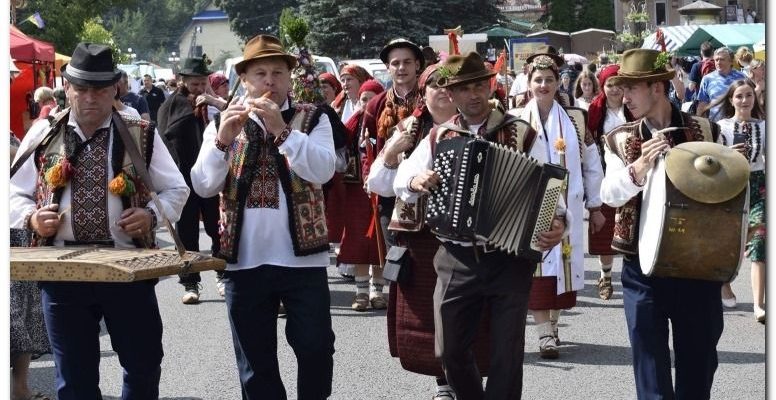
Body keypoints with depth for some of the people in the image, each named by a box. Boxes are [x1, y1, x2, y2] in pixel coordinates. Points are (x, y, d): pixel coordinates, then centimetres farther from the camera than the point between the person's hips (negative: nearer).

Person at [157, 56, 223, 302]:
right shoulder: (173, 105, 1)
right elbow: (165, 136, -5)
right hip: (184, 177, -1)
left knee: (218, 228, 5)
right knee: (187, 232, 4)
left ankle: (223, 276, 21)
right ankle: (190, 283, 11)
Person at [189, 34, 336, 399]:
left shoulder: (312, 119, 2)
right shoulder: (224, 123, 6)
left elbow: (323, 171, -14)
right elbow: (203, 187, -4)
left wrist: (281, 130, -23)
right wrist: (222, 140, -18)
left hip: (303, 257, -1)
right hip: (244, 261, 2)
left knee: (316, 347, 2)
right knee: (255, 359, 9)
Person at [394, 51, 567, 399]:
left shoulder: (523, 134, -1)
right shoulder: (438, 138, 6)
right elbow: (400, 181, 12)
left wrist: (557, 221, -25)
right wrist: (415, 182, -12)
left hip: (509, 259, -2)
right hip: (456, 261, 3)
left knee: (507, 355, 3)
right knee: (450, 351, 9)